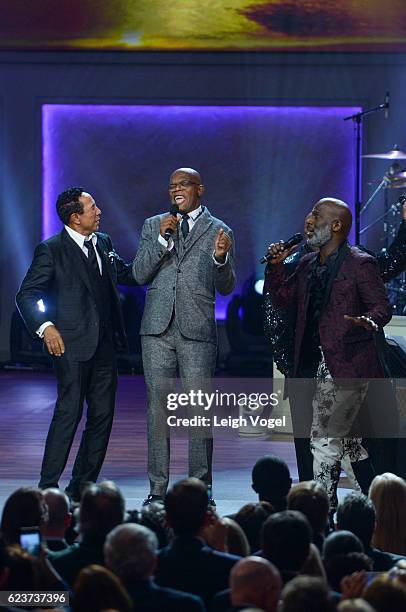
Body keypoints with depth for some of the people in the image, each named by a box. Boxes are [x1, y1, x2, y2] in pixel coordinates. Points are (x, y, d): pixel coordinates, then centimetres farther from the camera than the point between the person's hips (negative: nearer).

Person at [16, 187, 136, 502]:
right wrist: (44, 327, -16)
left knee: (103, 416, 7)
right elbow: (26, 295, -5)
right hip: (73, 345, -7)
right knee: (69, 413, -10)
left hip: (105, 345, 7)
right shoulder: (51, 250, -6)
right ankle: (48, 487, -3)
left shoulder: (103, 243, 14)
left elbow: (128, 275, 19)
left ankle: (83, 487, 16)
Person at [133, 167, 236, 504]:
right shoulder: (153, 225, 13)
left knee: (200, 410, -3)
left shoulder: (220, 231, 7)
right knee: (158, 408, 4)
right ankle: (158, 488, 9)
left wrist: (221, 257, -16)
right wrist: (162, 239, -10)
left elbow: (226, 288, 4)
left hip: (197, 331, -2)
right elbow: (140, 274, 3)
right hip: (158, 328, 2)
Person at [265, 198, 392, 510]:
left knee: (325, 439, -11)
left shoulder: (360, 264, -8)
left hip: (348, 366, -8)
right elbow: (283, 298, 19)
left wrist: (369, 322, -32)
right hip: (318, 367, 8)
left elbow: (382, 306, -11)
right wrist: (275, 265, 5)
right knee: (345, 437, 17)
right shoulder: (307, 265, 14)